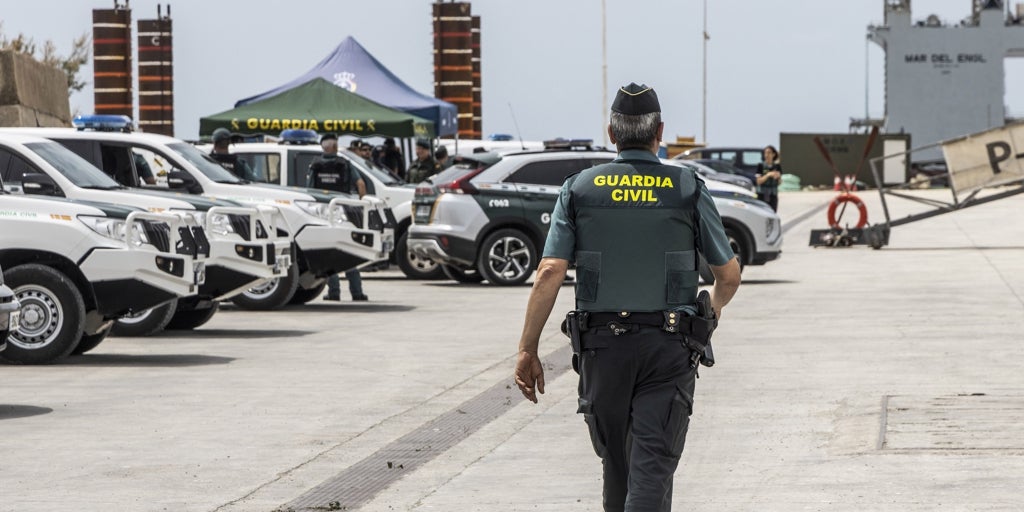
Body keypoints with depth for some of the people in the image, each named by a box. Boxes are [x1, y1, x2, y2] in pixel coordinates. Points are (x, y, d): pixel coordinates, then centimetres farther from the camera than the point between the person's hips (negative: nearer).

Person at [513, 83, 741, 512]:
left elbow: (550, 273, -6)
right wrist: (716, 305, 31)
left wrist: (528, 350, -3)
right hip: (667, 348, -2)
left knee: (617, 461, 19)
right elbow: (730, 275, 8)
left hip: (602, 346, 2)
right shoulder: (689, 190, 1)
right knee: (652, 467, -7)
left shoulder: (579, 190, 3)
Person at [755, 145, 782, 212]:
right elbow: (758, 181, -10)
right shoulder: (760, 166, -4)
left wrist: (778, 176, -15)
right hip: (762, 195, -2)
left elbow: (780, 182, 8)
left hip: (773, 195, 2)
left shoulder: (777, 166, 4)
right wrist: (768, 175, -23)